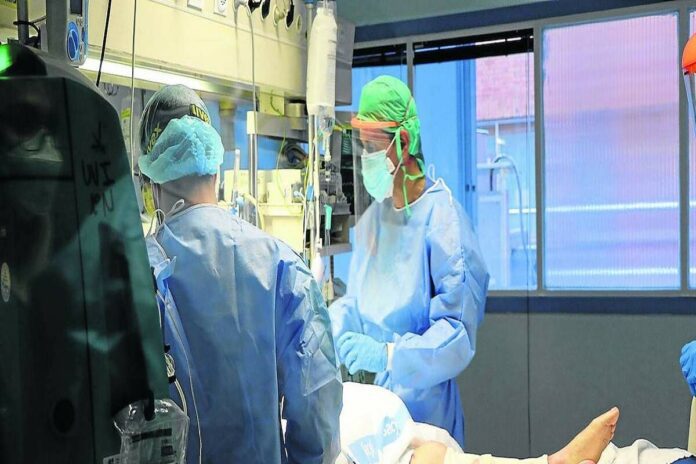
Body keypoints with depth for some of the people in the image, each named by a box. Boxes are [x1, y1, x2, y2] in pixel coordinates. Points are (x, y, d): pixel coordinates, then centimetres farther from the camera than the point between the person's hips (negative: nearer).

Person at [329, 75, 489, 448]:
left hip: (425, 408, -5)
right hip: (377, 397, 6)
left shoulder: (443, 219, -16)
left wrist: (386, 354, -28)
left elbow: (459, 333, -19)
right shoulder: (371, 219, 4)